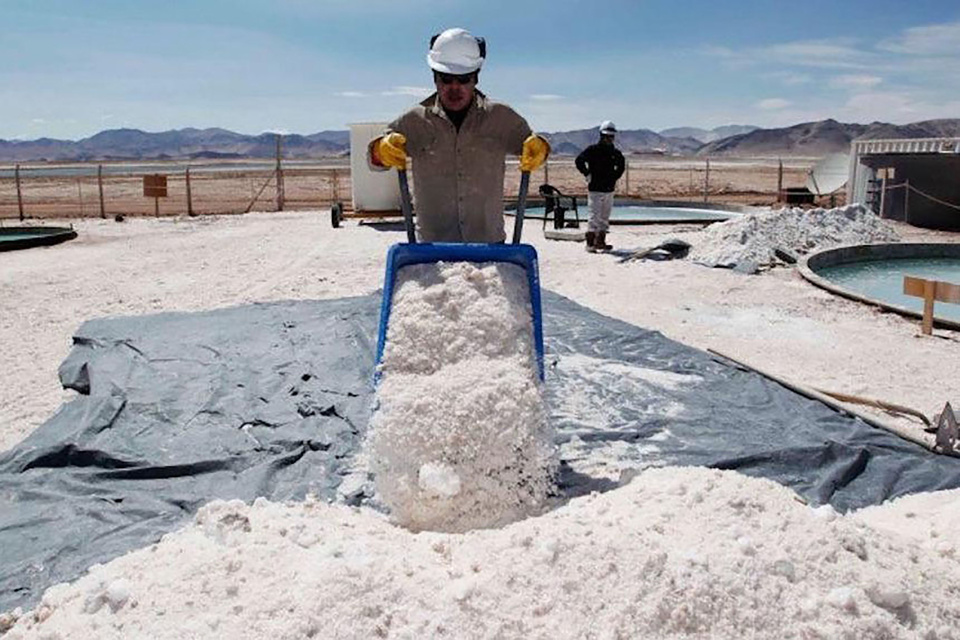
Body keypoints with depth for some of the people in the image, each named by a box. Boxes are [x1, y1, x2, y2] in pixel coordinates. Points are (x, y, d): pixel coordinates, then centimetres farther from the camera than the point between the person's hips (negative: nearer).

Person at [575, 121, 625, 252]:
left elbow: (620, 166, 29)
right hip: (595, 189, -6)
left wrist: (615, 177, 18)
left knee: (605, 218, 10)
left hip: (609, 190, 6)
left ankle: (600, 242, 19)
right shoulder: (593, 150, -6)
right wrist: (587, 175, -14)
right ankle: (590, 243, -4)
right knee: (594, 217, -8)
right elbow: (579, 161, -15)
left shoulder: (615, 153, 11)